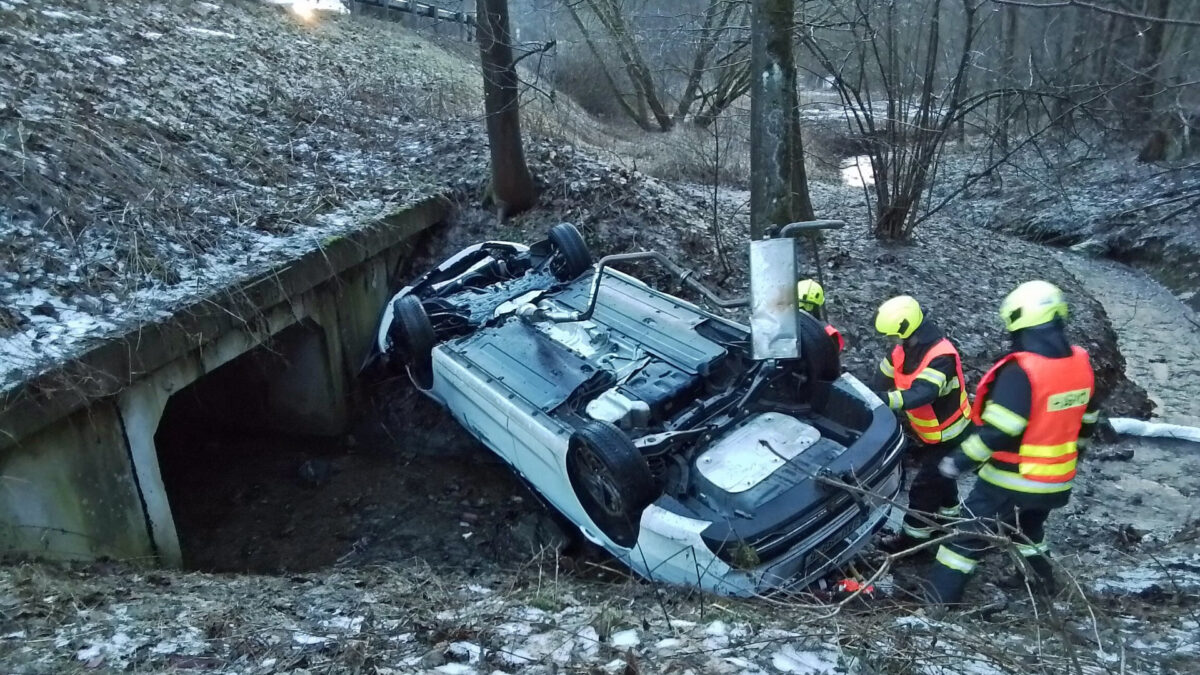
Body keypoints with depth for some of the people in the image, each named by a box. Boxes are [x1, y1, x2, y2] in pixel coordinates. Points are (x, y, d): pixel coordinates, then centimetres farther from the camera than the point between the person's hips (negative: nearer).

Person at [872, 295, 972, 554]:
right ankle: (948, 513, 49)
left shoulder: (941, 356, -35)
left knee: (925, 484, -2)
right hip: (926, 430, 9)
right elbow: (885, 376, 0)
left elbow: (922, 393, -48)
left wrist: (886, 400, -59)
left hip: (947, 433, -8)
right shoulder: (906, 348, -9)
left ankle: (913, 536, 11)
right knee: (939, 473, 27)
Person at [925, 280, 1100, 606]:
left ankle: (938, 598, 10)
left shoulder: (1022, 369, -26)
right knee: (1029, 528, 32)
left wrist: (960, 460, -16)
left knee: (969, 534, 5)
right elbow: (1085, 422, 11)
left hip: (1013, 480, -7)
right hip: (1056, 480, 7)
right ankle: (1043, 583, 48)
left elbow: (998, 431, -27)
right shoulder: (1081, 363, -2)